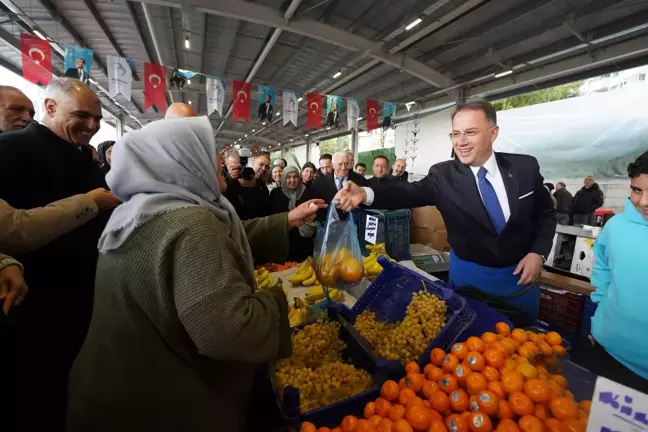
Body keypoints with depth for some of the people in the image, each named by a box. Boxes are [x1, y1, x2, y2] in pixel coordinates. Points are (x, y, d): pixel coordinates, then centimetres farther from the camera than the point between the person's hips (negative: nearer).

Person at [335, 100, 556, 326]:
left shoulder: (525, 166, -8)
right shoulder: (443, 174, -14)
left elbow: (546, 214, 2)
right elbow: (410, 193, -30)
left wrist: (538, 253, -11)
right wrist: (365, 194, -46)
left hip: (520, 273, 2)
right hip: (469, 275, -1)